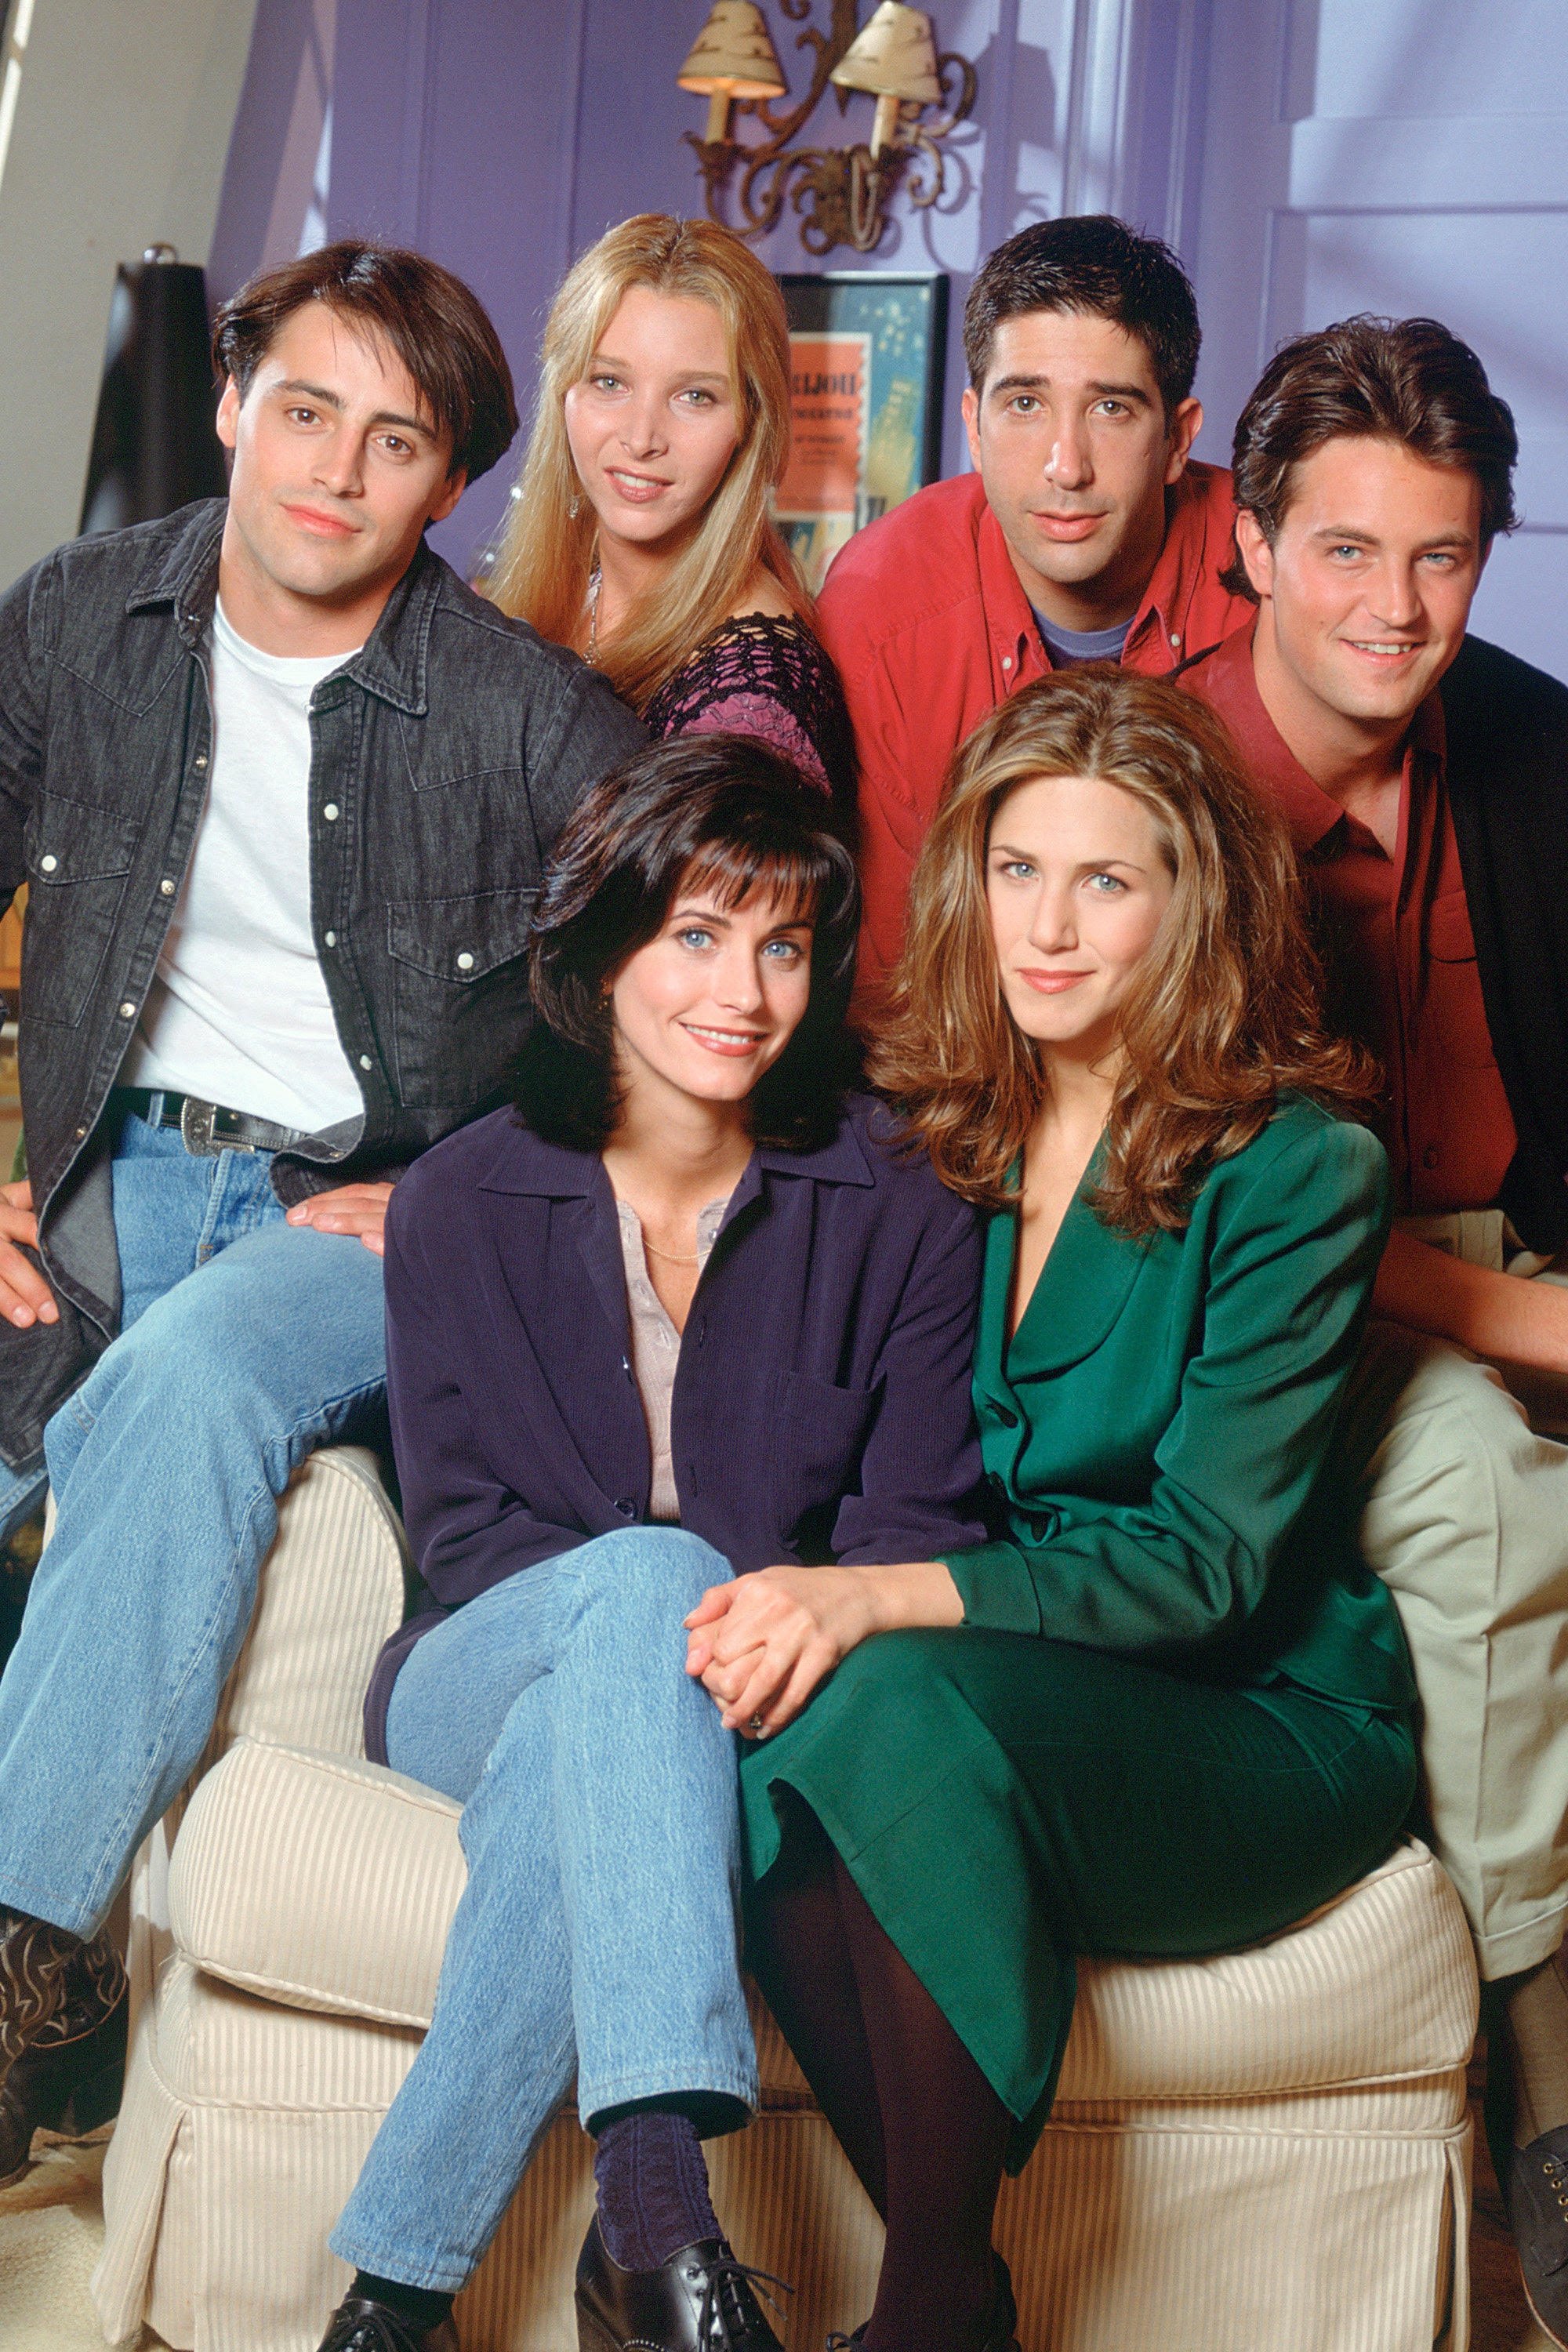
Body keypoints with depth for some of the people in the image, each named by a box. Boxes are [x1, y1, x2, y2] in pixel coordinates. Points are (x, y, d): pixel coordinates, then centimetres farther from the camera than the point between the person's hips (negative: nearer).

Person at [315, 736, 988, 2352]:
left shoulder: (898, 1217, 1)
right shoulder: (461, 1205, 2)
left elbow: (917, 1525, -1)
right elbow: (461, 1524, -2)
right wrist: (675, 1610, -21)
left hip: (758, 1699, 0)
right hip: (483, 1670, 1)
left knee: (568, 1763, -38)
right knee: (645, 1575, -36)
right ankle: (656, 2203, -50)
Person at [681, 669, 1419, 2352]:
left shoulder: (1296, 1169, -8)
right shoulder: (928, 1124, 7)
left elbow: (1211, 1558, -14)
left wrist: (881, 1601, -28)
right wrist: (790, 1598, -16)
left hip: (1257, 1729, -4)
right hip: (997, 1693, 4)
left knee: (896, 1704, -33)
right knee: (761, 1723, -29)